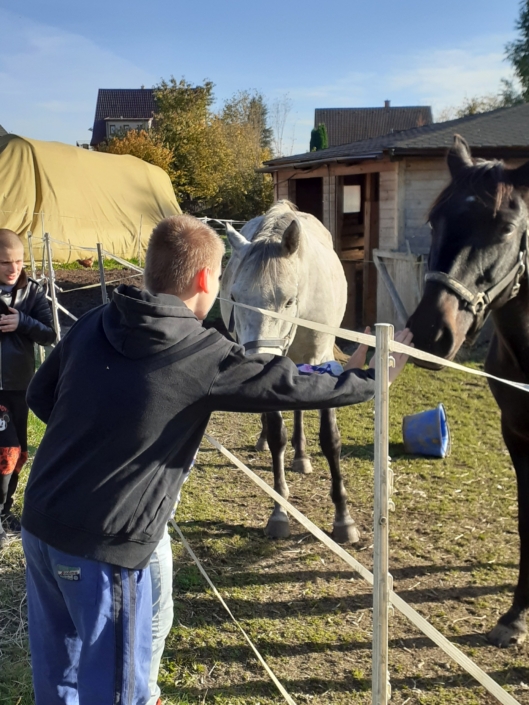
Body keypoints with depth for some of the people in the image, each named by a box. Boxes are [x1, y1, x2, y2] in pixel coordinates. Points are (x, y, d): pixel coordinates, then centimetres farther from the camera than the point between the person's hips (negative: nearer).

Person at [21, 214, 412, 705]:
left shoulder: (91, 327, 1)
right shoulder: (203, 355, -16)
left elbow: (39, 397, 12)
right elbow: (292, 385, -8)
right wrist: (372, 379, 8)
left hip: (40, 521, 7)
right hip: (103, 545, -7)